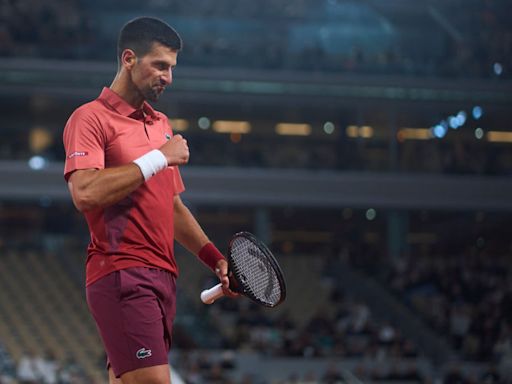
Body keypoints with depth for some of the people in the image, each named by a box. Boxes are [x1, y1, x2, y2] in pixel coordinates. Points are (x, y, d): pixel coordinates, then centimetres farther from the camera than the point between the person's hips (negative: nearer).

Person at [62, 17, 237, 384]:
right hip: (121, 275, -8)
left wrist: (216, 259, 17)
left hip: (162, 276, 8)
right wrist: (158, 158, -12)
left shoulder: (162, 124, 22)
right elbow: (85, 193, -20)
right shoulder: (91, 118, -4)